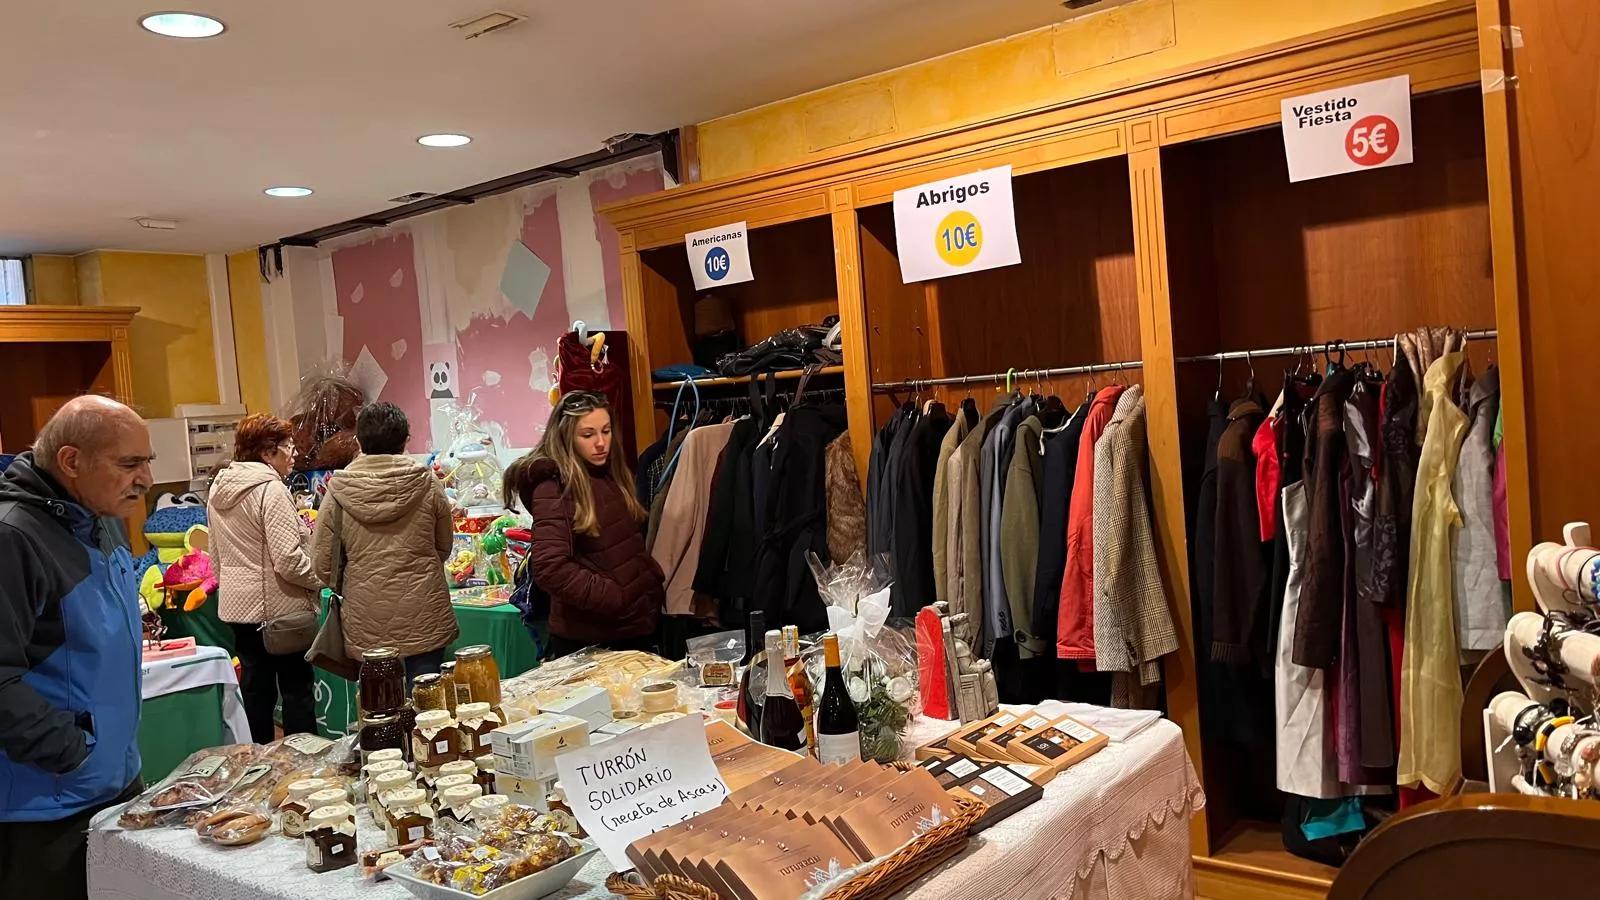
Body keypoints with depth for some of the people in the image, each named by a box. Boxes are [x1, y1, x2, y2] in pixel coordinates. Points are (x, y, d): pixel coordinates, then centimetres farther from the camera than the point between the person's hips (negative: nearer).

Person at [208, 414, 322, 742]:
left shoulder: (219, 487, 8)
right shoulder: (270, 488, -19)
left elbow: (217, 555, 16)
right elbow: (288, 560, -23)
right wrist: (324, 577, -9)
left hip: (238, 605, 8)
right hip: (280, 607, -8)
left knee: (255, 689, 15)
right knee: (297, 690, 3)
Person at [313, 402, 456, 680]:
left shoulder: (339, 491, -5)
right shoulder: (427, 483, -6)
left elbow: (322, 562, 0)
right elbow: (444, 546, 6)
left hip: (367, 628, 1)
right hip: (423, 620, -1)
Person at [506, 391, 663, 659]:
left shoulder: (611, 476, 9)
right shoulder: (554, 489, -16)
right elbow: (549, 569, -24)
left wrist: (654, 586, 2)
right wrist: (617, 599, -20)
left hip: (637, 625, 8)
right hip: (589, 638, -8)